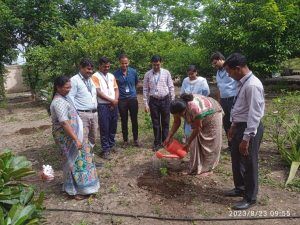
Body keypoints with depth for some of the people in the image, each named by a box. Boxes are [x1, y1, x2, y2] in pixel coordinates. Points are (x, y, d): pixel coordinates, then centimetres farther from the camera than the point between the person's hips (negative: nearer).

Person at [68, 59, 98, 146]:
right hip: (82, 114, -8)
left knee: (93, 137, 16)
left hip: (94, 113, 8)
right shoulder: (74, 80, -7)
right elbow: (70, 97, -12)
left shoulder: (91, 80, 18)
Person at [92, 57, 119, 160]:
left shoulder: (112, 76, 13)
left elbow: (116, 89, 12)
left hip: (114, 105, 6)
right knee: (104, 128, 0)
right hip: (103, 106, -6)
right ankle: (105, 150, 10)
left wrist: (116, 100, -6)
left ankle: (111, 145, 29)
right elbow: (98, 92, -14)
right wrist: (111, 100, -13)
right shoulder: (95, 76, -6)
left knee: (113, 127, 13)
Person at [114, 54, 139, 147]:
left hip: (133, 98, 1)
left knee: (134, 120, 7)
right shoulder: (115, 74, -8)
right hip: (122, 100, -1)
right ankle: (125, 140, 22)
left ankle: (136, 139, 22)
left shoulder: (133, 72, -3)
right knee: (124, 121, 9)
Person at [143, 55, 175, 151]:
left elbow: (171, 87, 2)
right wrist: (146, 104, -1)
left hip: (165, 100, 0)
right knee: (156, 123, 8)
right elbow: (145, 90, 2)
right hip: (153, 101, 1)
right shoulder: (148, 74, 0)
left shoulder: (166, 73, -1)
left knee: (165, 123, 9)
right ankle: (157, 143, 22)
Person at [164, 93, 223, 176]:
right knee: (196, 142, 4)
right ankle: (197, 167, 15)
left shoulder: (195, 109, -43)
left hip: (212, 115, -6)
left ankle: (208, 169, 8)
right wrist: (169, 137, -15)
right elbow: (176, 122, -10)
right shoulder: (179, 106, -24)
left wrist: (188, 143, -21)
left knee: (210, 143, -2)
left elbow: (197, 128, -30)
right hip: (198, 119, 7)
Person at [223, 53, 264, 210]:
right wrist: (233, 125, 20)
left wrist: (246, 138, -23)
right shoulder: (242, 83, 7)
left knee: (249, 164, 7)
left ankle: (250, 198, 28)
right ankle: (240, 188, 44)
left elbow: (255, 114, -25)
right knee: (237, 160, 22)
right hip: (240, 126, 10)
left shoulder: (252, 85, -23)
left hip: (249, 129, -9)